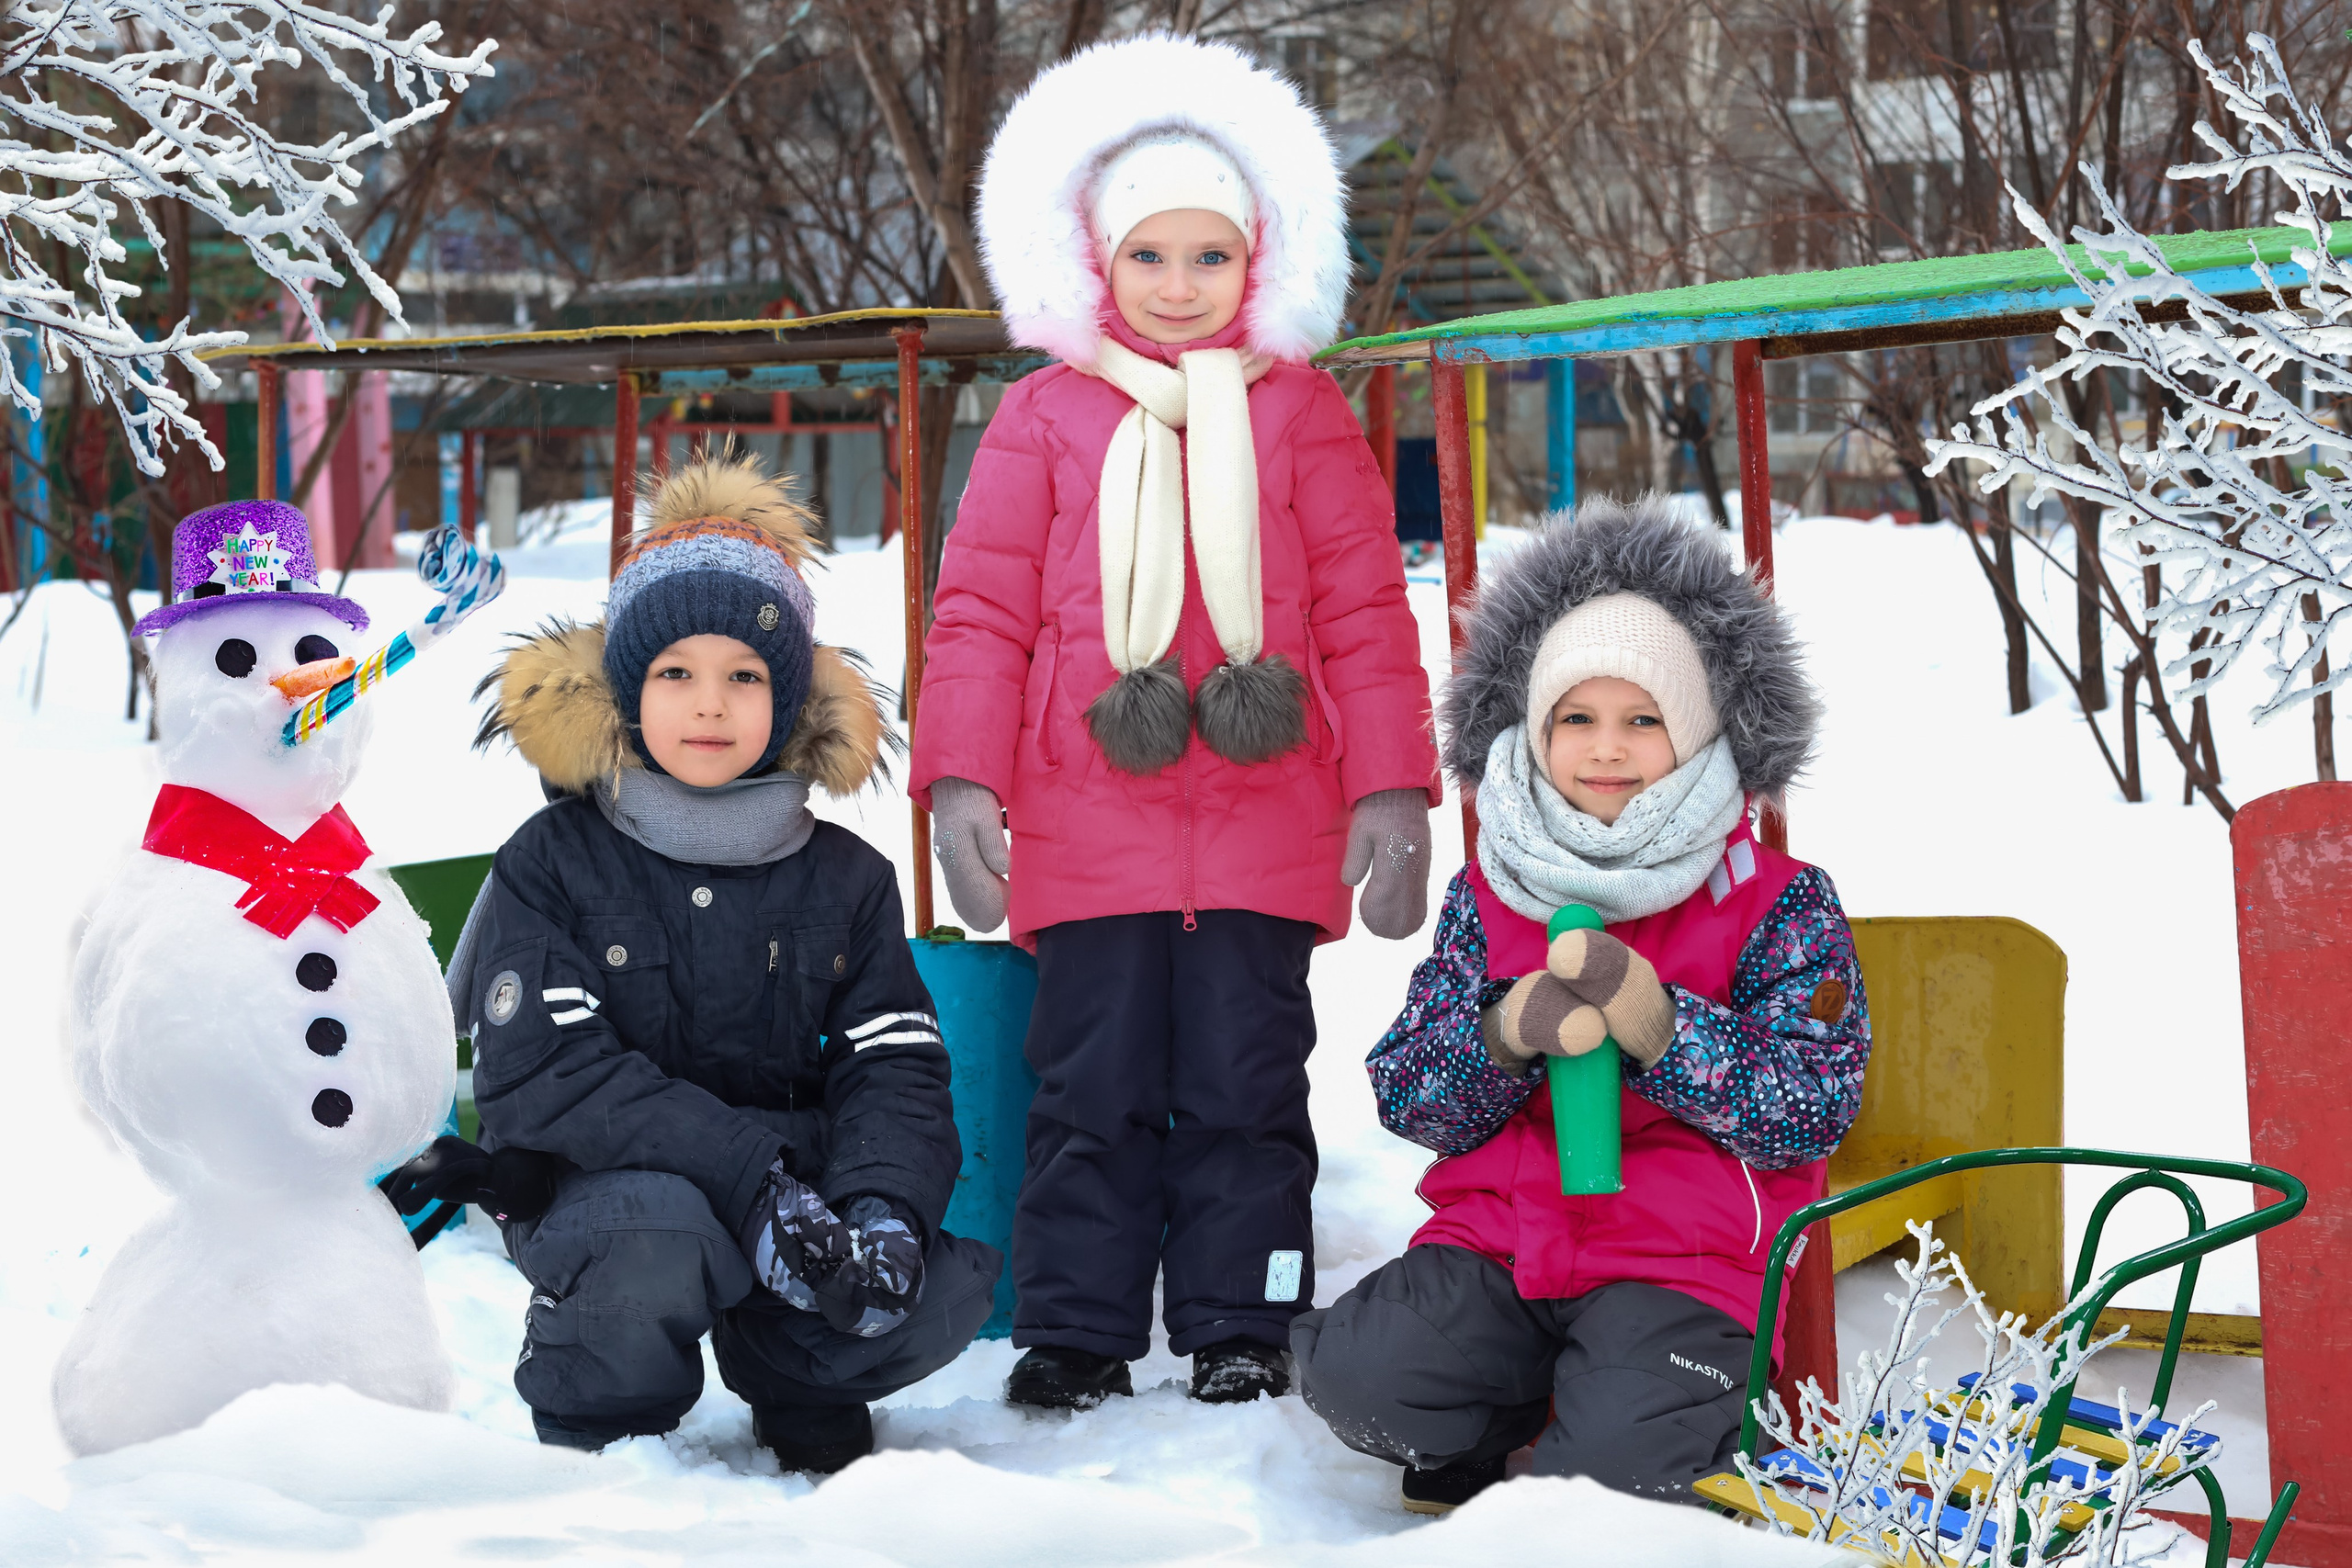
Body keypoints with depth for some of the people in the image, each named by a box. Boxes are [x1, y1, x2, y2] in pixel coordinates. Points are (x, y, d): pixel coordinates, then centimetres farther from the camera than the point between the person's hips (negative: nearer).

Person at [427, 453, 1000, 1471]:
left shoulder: (845, 880, 8)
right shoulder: (552, 867, -3)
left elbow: (897, 1069, -1)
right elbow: (545, 1072, -16)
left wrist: (885, 1208, -25)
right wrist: (745, 1176, -28)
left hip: (796, 1185, 3)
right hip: (595, 1187, -3)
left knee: (947, 1288, -22)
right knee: (655, 1237, -37)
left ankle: (790, 1372, 10)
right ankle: (597, 1415, -4)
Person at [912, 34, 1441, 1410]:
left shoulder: (1302, 415, 8)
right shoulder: (1047, 419, 7)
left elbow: (1366, 610, 8)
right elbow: (982, 607, 6)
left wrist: (1391, 790, 3)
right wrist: (962, 777, -2)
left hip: (1268, 823, 0)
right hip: (1089, 824, 0)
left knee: (1246, 1080, 4)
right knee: (1093, 1084, 3)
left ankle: (1243, 1323, 14)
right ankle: (1078, 1325, 13)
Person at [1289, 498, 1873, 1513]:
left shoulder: (1780, 905, 1)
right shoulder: (1490, 897, 11)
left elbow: (1812, 1114, -9)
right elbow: (1407, 1101, 5)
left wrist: (1652, 1020, -23)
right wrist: (1508, 1032, -18)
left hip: (1685, 1264, -3)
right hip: (1499, 1235, 3)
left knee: (1625, 1450, -31)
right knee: (1358, 1379, -23)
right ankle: (1516, 1408, 9)